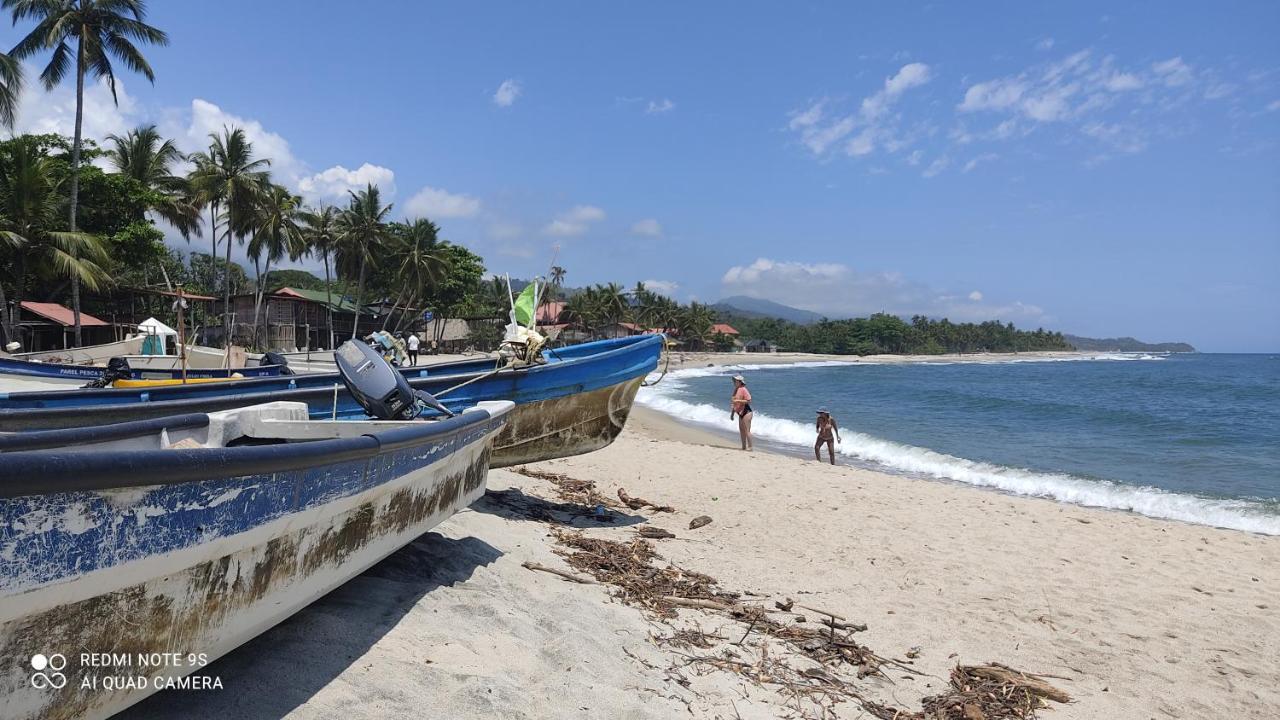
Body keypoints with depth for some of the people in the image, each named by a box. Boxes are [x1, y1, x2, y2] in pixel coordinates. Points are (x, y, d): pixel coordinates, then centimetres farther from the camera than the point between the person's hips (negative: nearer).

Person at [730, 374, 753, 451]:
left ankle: (749, 447, -4)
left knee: (747, 430, -8)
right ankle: (744, 447, 19)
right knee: (741, 430, 12)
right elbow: (734, 404, 18)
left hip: (746, 412, -9)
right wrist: (732, 413, 17)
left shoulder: (743, 390, -13)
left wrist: (738, 400, -23)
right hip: (740, 413, 9)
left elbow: (749, 401, -19)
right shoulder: (735, 390, 12)